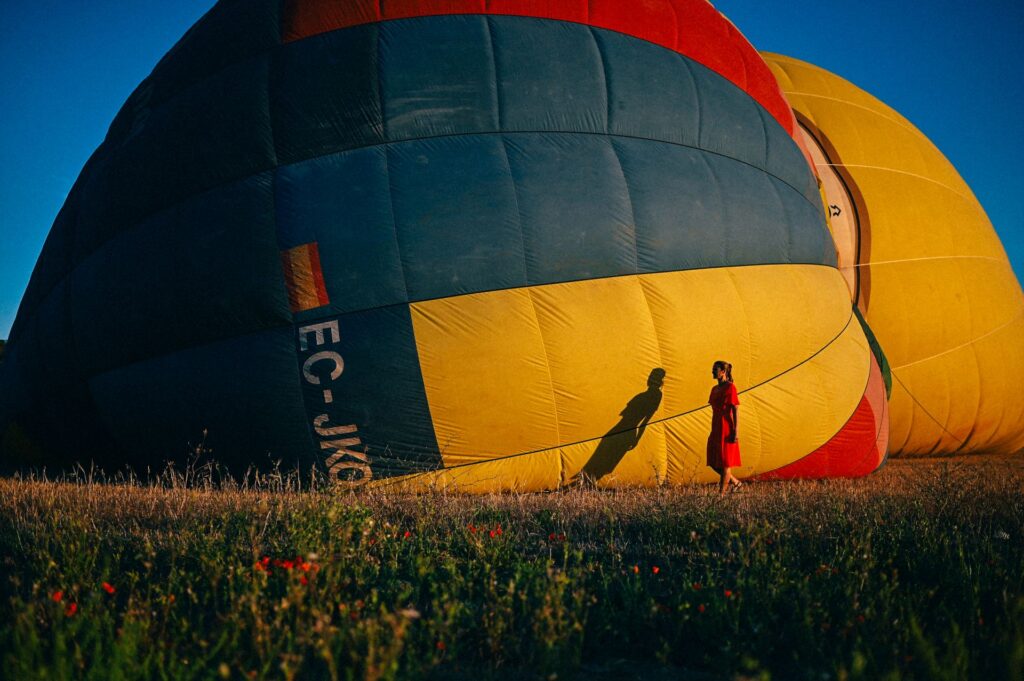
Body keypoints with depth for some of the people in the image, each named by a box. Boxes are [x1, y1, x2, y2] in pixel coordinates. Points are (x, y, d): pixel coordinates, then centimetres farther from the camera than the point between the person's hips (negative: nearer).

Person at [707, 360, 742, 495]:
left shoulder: (730, 387, -10)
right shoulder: (714, 389, 14)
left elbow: (736, 410, -14)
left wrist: (736, 431, -18)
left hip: (727, 430, -9)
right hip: (716, 430, 9)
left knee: (725, 461, -2)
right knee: (713, 462, 8)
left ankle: (722, 492, 4)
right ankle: (735, 482, 22)